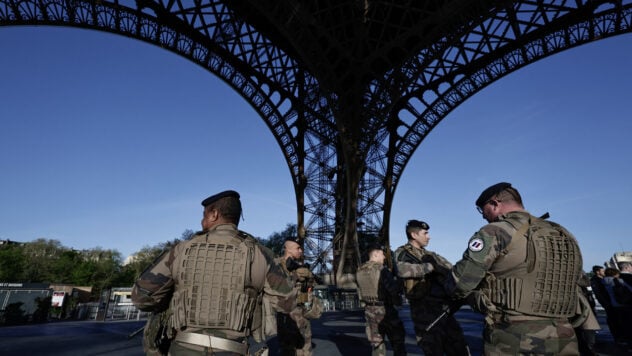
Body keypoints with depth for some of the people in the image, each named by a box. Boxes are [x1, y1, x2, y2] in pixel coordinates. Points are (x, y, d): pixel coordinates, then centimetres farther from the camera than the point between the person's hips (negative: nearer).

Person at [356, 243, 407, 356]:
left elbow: (360, 293, 11)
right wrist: (397, 280, -6)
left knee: (376, 343, 13)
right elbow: (395, 289, -25)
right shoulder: (381, 269, -17)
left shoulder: (359, 272, 5)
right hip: (385, 310, -6)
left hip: (370, 311, 6)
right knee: (398, 341, 10)